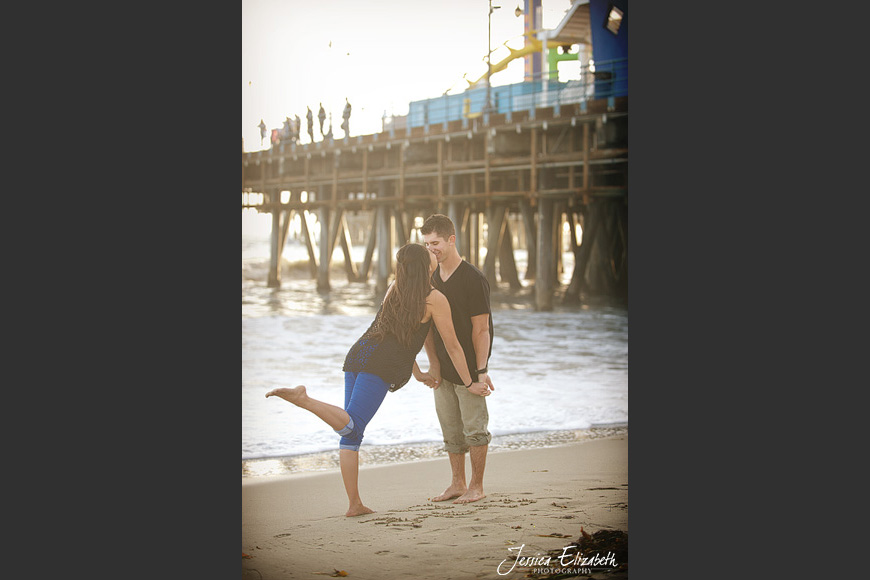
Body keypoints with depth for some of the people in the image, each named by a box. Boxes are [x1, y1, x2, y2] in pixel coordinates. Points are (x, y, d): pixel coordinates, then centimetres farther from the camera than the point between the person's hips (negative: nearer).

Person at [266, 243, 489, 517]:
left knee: (351, 433, 6)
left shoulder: (394, 288, 22)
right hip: (381, 366, -8)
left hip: (358, 353, 8)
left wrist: (418, 374, 43)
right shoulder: (435, 299, 1)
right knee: (350, 427, -17)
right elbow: (452, 346, 7)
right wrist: (470, 383, 18)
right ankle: (303, 399, -36)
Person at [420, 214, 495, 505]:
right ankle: (457, 484, 23)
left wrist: (481, 371, -17)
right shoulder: (430, 279, 5)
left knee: (474, 428, 0)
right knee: (451, 429, 12)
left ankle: (476, 486, 11)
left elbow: (481, 330, -15)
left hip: (469, 368, -6)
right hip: (443, 368, 7)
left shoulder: (474, 279, -15)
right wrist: (434, 364, 4)